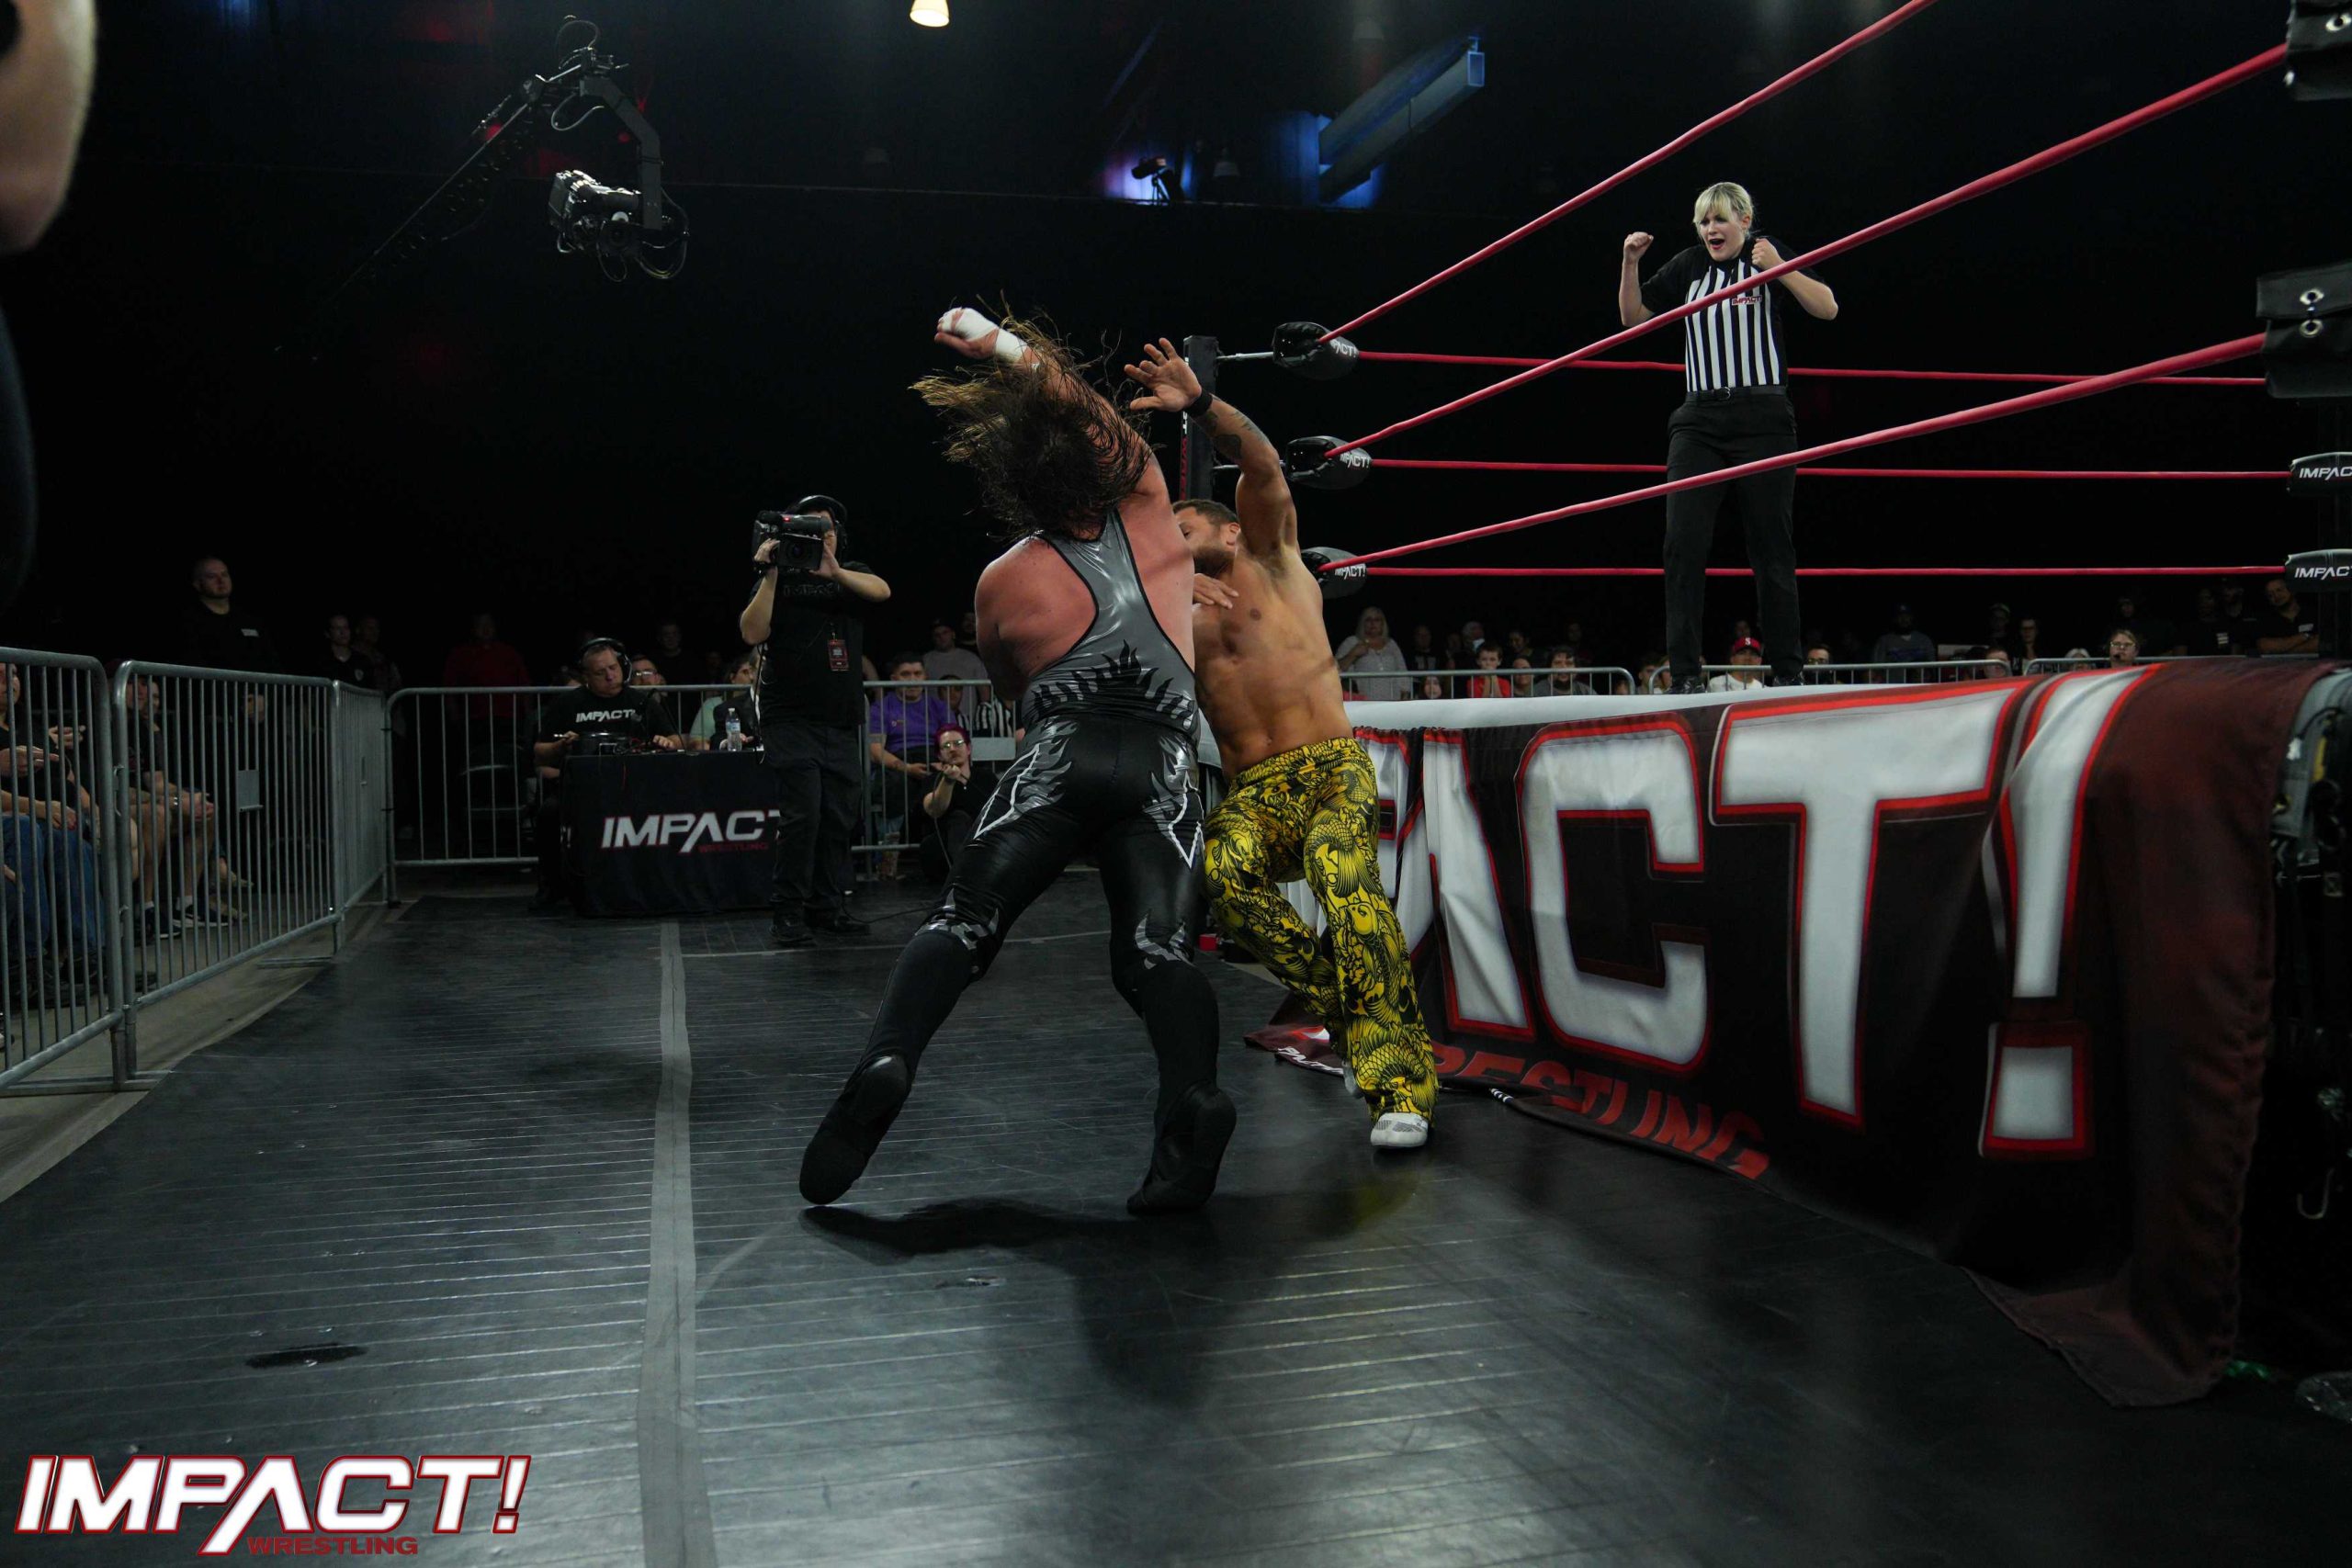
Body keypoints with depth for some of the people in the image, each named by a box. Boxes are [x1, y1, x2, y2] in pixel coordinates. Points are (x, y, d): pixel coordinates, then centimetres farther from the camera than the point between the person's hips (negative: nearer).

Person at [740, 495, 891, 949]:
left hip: (843, 722, 4)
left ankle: (828, 906, 14)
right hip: (791, 719, -4)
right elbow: (752, 633, -10)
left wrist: (834, 572, -25)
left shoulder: (852, 575, 13)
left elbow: (882, 592, -10)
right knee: (803, 813, -13)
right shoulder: (780, 580, 5)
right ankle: (787, 912, -5)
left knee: (840, 818, 4)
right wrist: (770, 575, -16)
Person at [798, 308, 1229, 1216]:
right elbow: (1091, 412, 26)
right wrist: (1005, 347, 33)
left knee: (963, 922, 1)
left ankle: (886, 1061, -17)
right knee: (1157, 947, -5)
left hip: (1060, 758, -1)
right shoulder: (1149, 509, 8)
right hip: (1163, 767, 2)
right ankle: (1193, 1102, -25)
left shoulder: (1004, 582, 5)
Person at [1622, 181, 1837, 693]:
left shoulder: (1769, 253, 5)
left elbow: (1828, 309, -2)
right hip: (1699, 420, 3)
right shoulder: (1688, 266, 13)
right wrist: (1630, 263, 1)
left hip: (1763, 419, -3)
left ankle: (1786, 670, 10)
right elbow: (1633, 317, 16)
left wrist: (1781, 270, -14)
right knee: (1683, 543, -9)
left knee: (1771, 546, 2)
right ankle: (1685, 673, -7)